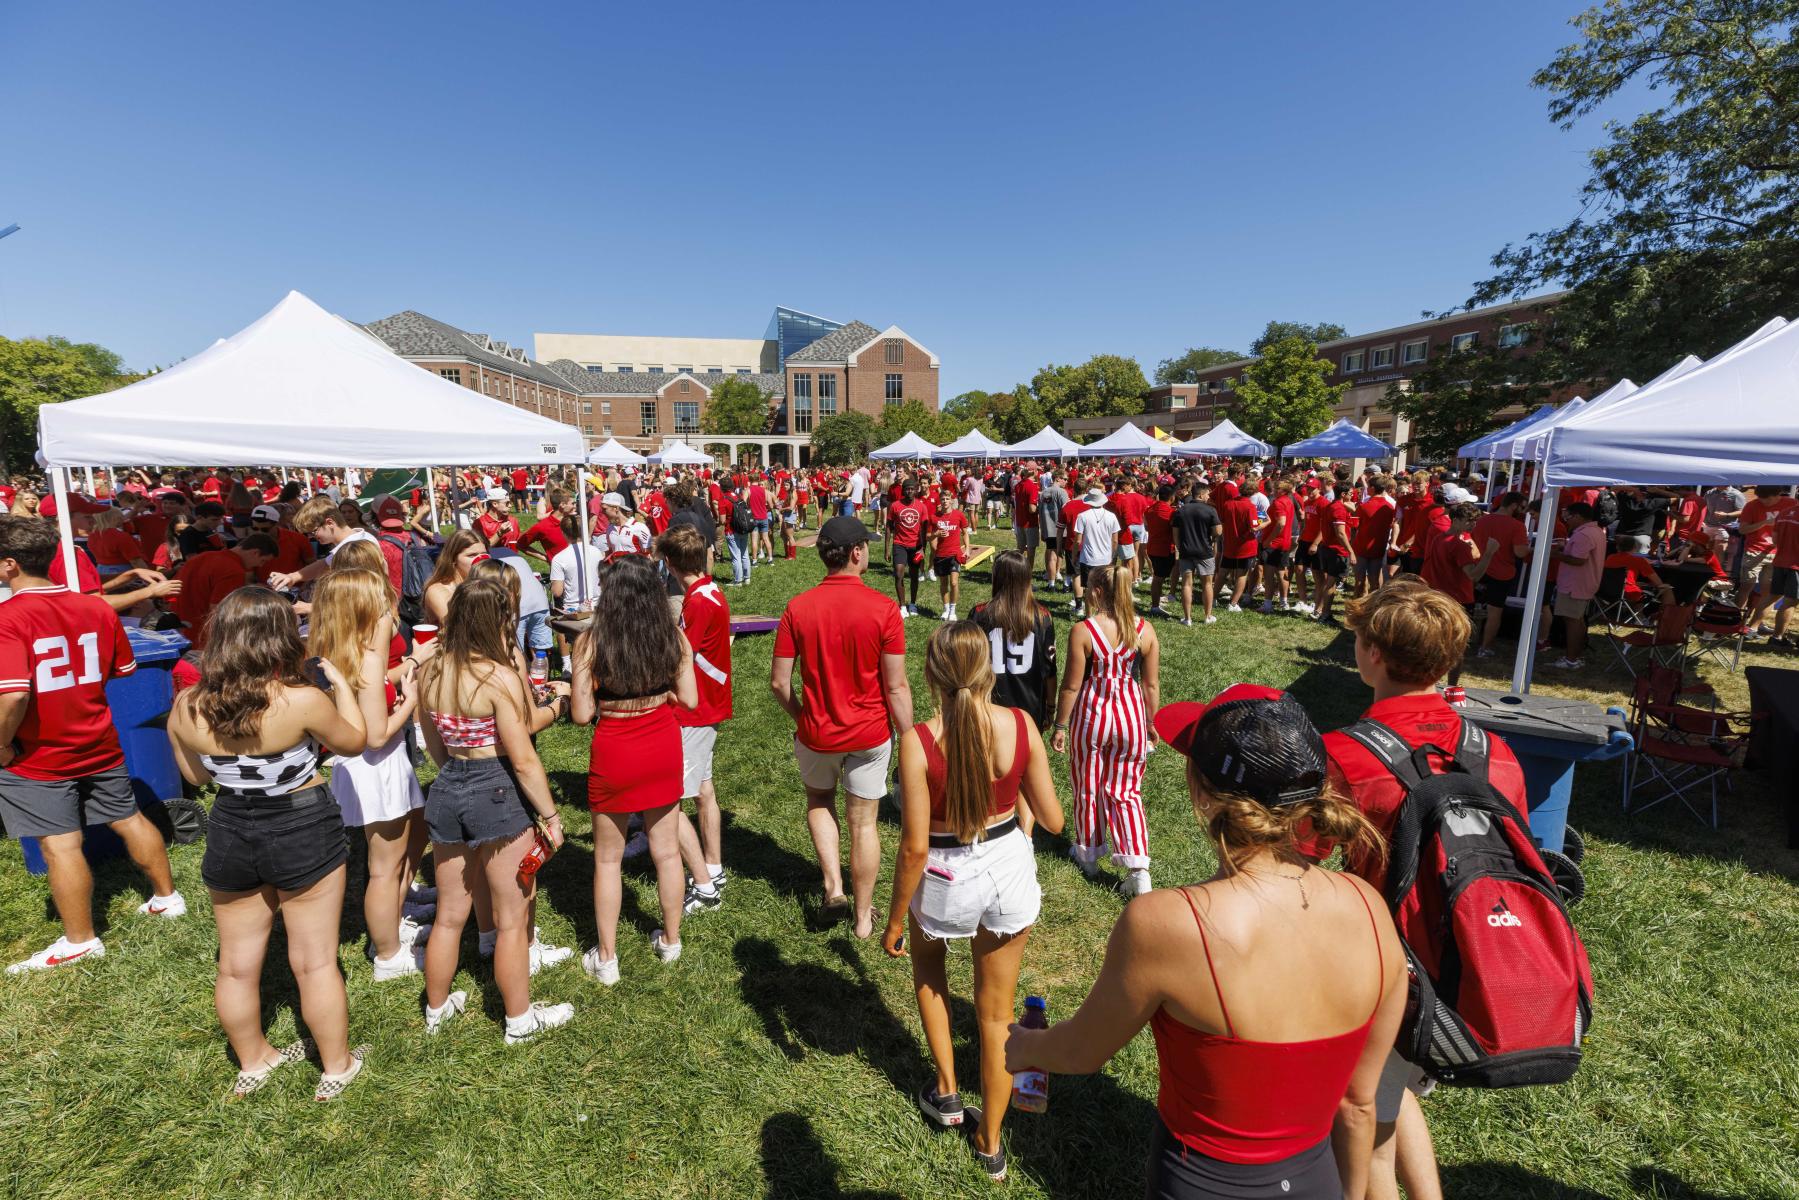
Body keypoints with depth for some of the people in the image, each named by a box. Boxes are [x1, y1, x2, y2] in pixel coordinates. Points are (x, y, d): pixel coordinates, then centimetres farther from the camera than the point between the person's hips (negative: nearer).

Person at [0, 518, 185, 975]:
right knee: (129, 819, 19)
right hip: (99, 744, 6)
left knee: (60, 845, 5)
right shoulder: (96, 607, -4)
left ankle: (80, 941, 19)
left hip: (39, 757, -5)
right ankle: (167, 897, 33)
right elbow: (124, 668, 7)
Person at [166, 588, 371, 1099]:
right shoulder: (302, 701, -25)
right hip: (304, 834, -4)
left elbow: (195, 775, 7)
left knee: (237, 965, 23)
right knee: (315, 962, 13)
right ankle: (337, 1066, 30)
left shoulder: (187, 708, -11)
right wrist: (342, 683, 5)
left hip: (230, 836, 4)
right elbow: (354, 741, -5)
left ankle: (252, 1063, 43)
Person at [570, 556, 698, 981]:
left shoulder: (590, 642, -16)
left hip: (614, 754, -3)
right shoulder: (673, 636, -9)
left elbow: (581, 714, -13)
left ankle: (606, 958, 28)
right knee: (667, 850, 18)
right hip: (664, 747, 3)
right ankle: (671, 940, 36)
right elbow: (689, 699, -5)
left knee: (608, 858, 16)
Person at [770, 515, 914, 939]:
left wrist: (800, 717, 12)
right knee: (864, 823, 15)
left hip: (816, 733, 1)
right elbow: (896, 687, -14)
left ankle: (833, 884, 20)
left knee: (818, 800, 30)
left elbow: (779, 682, -7)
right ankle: (864, 916, 30)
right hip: (870, 735, -1)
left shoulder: (797, 608, -11)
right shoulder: (884, 608, -17)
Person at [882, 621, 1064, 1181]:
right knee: (997, 1012, 22)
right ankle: (991, 1144, 42)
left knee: (927, 964, 35)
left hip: (946, 881, -2)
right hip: (1009, 870, 2)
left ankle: (947, 1092, 42)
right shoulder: (1020, 725, -15)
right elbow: (1052, 820, -6)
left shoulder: (918, 741, -24)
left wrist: (894, 923, -4)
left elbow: (914, 847, -19)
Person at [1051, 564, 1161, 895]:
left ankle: (1088, 854, 36)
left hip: (1091, 715, -3)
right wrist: (1152, 721, 14)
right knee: (1126, 791, 16)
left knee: (1088, 788, 18)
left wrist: (1061, 725, -1)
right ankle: (1138, 868, 10)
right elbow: (1152, 684, 0)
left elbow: (1072, 685, -13)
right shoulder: (1145, 631, -7)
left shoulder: (1083, 631, -18)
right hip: (1130, 714, 3)